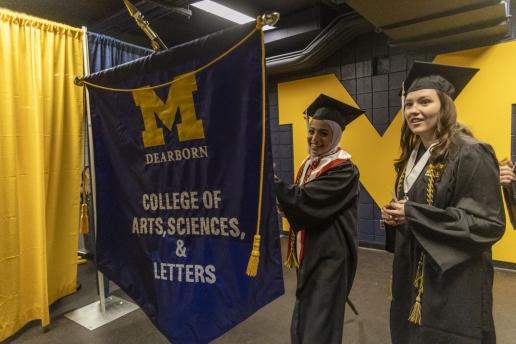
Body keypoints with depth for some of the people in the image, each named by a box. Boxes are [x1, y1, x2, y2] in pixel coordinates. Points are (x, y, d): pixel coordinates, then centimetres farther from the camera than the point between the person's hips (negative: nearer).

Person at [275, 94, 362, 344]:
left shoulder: (343, 170, -18)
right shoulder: (308, 164, 8)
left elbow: (304, 201, -26)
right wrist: (284, 204, -5)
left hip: (329, 257, -8)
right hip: (308, 253, 8)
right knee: (302, 321, 21)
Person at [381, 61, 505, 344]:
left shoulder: (471, 155, -16)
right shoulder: (412, 155, 7)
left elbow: (489, 224, -20)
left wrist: (413, 215, -23)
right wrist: (393, 214, -5)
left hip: (453, 282, -7)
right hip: (412, 275, 8)